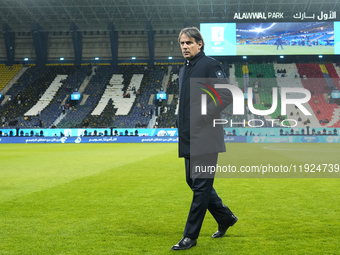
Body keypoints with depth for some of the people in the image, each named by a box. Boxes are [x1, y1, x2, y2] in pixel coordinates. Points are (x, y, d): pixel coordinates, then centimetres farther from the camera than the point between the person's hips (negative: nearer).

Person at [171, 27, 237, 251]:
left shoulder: (210, 65, -8)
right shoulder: (184, 70, 17)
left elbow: (226, 96, -17)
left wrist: (203, 117, -17)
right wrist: (181, 121, 12)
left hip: (205, 138, -9)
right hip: (189, 138, 9)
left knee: (200, 185, -3)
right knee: (194, 182, 15)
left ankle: (190, 236, 3)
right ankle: (226, 218, 32)